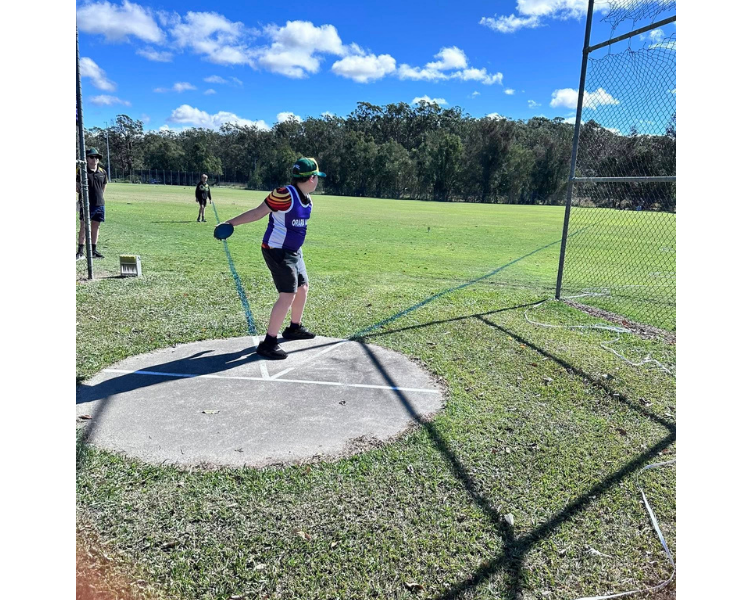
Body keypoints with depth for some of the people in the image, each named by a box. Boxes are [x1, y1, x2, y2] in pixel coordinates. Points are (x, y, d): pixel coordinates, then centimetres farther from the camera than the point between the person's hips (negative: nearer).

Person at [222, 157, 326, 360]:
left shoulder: (307, 199, 4)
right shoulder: (285, 195, -23)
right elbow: (257, 213, -17)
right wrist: (231, 223, -16)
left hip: (293, 251, 10)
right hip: (277, 251, -10)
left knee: (303, 287, 19)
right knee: (288, 295, -14)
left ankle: (295, 328, 39)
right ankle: (269, 343, -6)